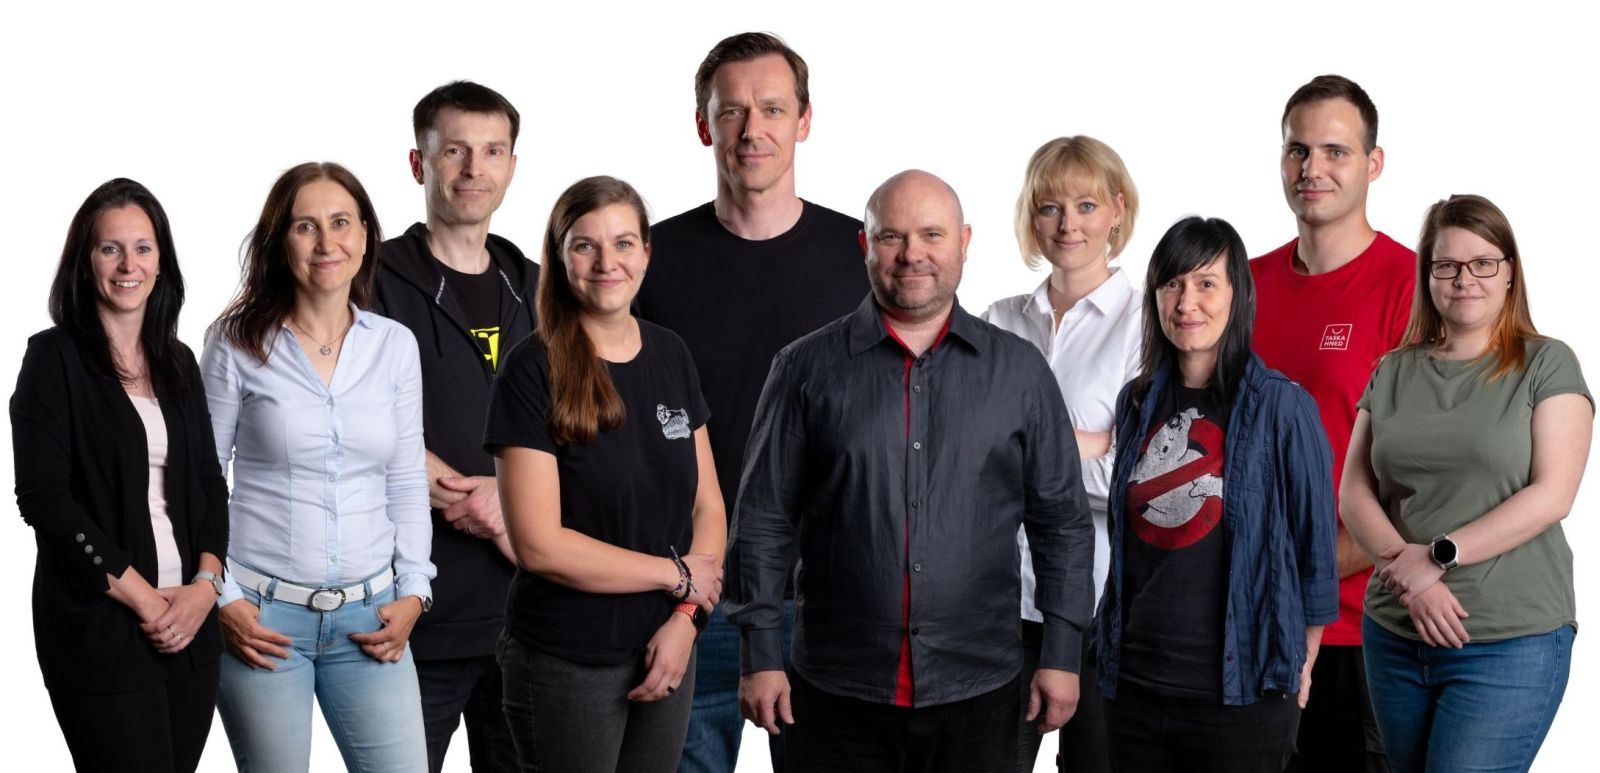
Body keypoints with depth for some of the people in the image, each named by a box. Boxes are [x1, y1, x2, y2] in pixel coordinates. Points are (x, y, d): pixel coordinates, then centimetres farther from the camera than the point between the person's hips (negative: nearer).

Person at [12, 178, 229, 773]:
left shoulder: (178, 362, 15)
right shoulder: (55, 357, -2)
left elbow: (210, 484, 14)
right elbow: (43, 497, -10)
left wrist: (205, 584, -4)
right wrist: (143, 599, -12)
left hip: (190, 625, 5)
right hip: (100, 628, -5)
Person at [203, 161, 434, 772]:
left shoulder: (395, 346, 6)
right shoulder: (238, 343, -2)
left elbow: (407, 483, 10)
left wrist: (412, 591, 1)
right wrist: (222, 599, -5)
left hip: (370, 616, 2)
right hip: (264, 616, -2)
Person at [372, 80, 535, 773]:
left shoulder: (535, 294, 14)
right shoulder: (376, 284, -2)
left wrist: (499, 494, -8)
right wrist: (502, 526, -13)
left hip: (525, 614, 5)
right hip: (419, 621, -4)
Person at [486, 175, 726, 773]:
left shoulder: (670, 356, 6)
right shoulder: (533, 371, -11)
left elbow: (707, 506, 7)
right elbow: (540, 545, -16)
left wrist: (685, 617, -8)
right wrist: (677, 573, -10)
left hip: (666, 654, 5)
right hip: (566, 663, -5)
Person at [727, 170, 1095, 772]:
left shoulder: (1020, 371, 6)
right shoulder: (808, 369, 3)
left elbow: (1062, 521, 8)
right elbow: (764, 520, 3)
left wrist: (1061, 654, 3)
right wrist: (760, 654, -2)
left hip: (977, 693, 1)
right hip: (838, 694, -1)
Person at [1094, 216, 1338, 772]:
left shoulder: (1280, 406, -7)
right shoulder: (1137, 404, 8)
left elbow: (1315, 546, -4)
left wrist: (1299, 667, -2)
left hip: (1240, 692, -4)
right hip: (1134, 681, 5)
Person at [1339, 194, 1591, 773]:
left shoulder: (1547, 365, 0)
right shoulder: (1394, 372, 12)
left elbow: (1552, 496, -9)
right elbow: (1354, 492, 6)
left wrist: (1439, 556, -13)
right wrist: (1408, 576, -11)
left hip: (1512, 642, -4)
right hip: (1395, 634, 4)